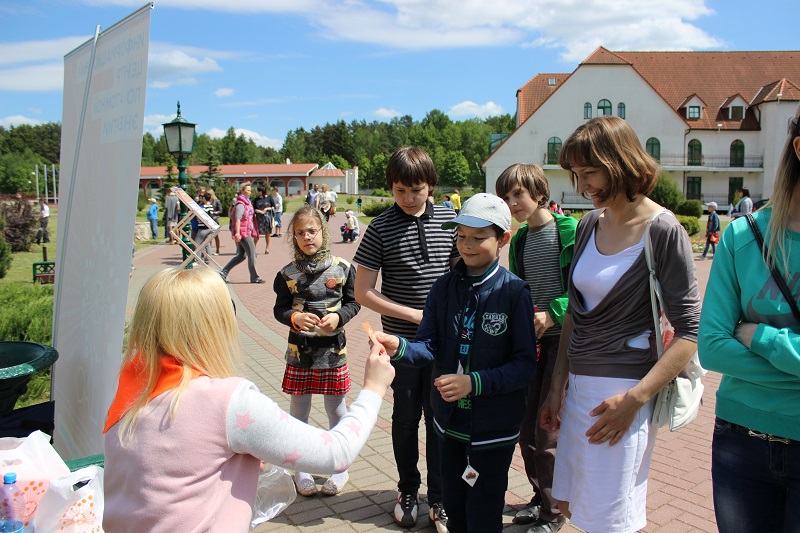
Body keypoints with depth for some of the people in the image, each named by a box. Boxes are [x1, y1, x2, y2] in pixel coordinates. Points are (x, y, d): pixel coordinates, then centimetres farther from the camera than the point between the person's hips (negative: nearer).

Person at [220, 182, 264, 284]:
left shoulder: (246, 202, 19)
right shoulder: (240, 204, -13)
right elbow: (237, 219, -22)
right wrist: (237, 233, -30)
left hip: (247, 232, 10)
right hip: (243, 233, -10)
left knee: (241, 256, 11)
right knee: (252, 254, -4)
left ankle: (223, 272, 13)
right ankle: (254, 277, 3)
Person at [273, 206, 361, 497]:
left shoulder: (342, 268, -3)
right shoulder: (288, 273, -1)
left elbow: (353, 302, 3)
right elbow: (279, 309, 4)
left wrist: (338, 316, -15)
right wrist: (295, 317, -16)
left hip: (333, 348, -1)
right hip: (299, 350, 1)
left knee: (336, 408, 9)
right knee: (299, 408, 10)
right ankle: (301, 468, 27)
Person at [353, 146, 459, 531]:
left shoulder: (448, 219, -1)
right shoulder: (380, 228, -8)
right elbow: (363, 292, -7)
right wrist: (414, 314, -12)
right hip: (403, 340, -1)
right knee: (406, 416, 13)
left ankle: (438, 498, 25)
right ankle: (408, 490, 33)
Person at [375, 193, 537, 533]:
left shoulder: (514, 292, -14)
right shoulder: (443, 288, -1)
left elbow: (525, 364, -15)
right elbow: (429, 347, -4)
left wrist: (473, 382, -26)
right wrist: (400, 348, -25)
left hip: (493, 426, -4)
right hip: (450, 421, 4)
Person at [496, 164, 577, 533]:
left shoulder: (569, 231, -10)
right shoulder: (519, 241, 11)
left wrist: (551, 314, -22)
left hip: (562, 337, -6)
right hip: (531, 339, 7)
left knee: (547, 432, -3)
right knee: (526, 426, 11)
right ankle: (540, 498, 31)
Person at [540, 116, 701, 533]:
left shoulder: (663, 232, -12)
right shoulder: (589, 225, 7)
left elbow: (690, 331, -13)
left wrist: (635, 398, -20)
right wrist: (557, 387, 12)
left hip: (623, 391, -7)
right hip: (580, 386, 7)